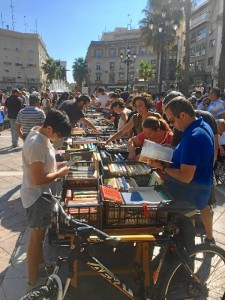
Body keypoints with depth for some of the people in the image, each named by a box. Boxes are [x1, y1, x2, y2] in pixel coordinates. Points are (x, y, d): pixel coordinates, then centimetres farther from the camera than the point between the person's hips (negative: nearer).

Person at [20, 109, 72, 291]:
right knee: (36, 237, 6)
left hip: (42, 193, 10)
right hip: (37, 196, -9)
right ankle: (33, 283, 24)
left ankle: (39, 261, 50)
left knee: (40, 233, 27)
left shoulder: (41, 134, 0)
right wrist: (60, 173, -16)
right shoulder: (36, 144, -30)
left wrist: (58, 164, 3)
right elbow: (39, 179, -28)